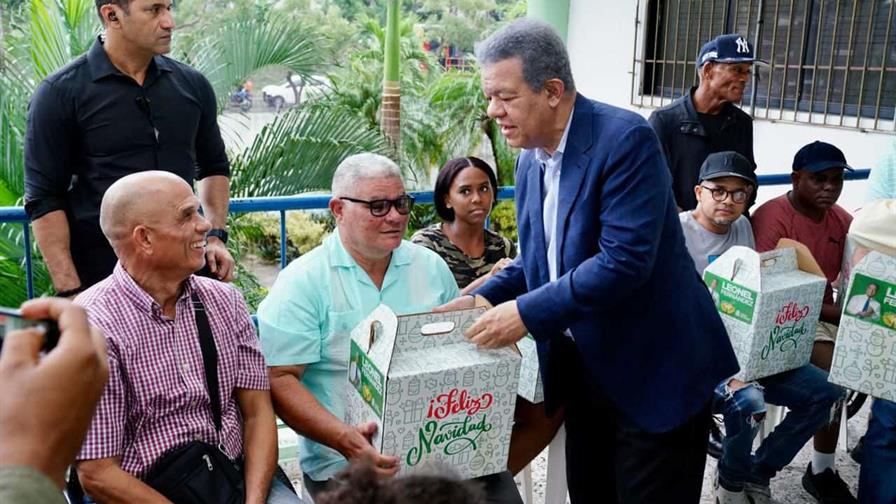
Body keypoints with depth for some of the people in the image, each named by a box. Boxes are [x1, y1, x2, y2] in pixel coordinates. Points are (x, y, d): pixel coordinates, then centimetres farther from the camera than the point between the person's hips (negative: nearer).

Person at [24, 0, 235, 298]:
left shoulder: (192, 85, 5)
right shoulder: (60, 94, -6)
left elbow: (213, 167, 17)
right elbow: (45, 199, -6)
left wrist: (216, 236, 5)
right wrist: (69, 290, -12)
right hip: (100, 278, -3)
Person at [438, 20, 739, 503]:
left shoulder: (625, 138, -20)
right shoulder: (529, 159, 5)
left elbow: (624, 260, -28)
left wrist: (528, 312, -25)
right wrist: (483, 298, 0)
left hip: (653, 372, -7)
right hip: (581, 368, 8)